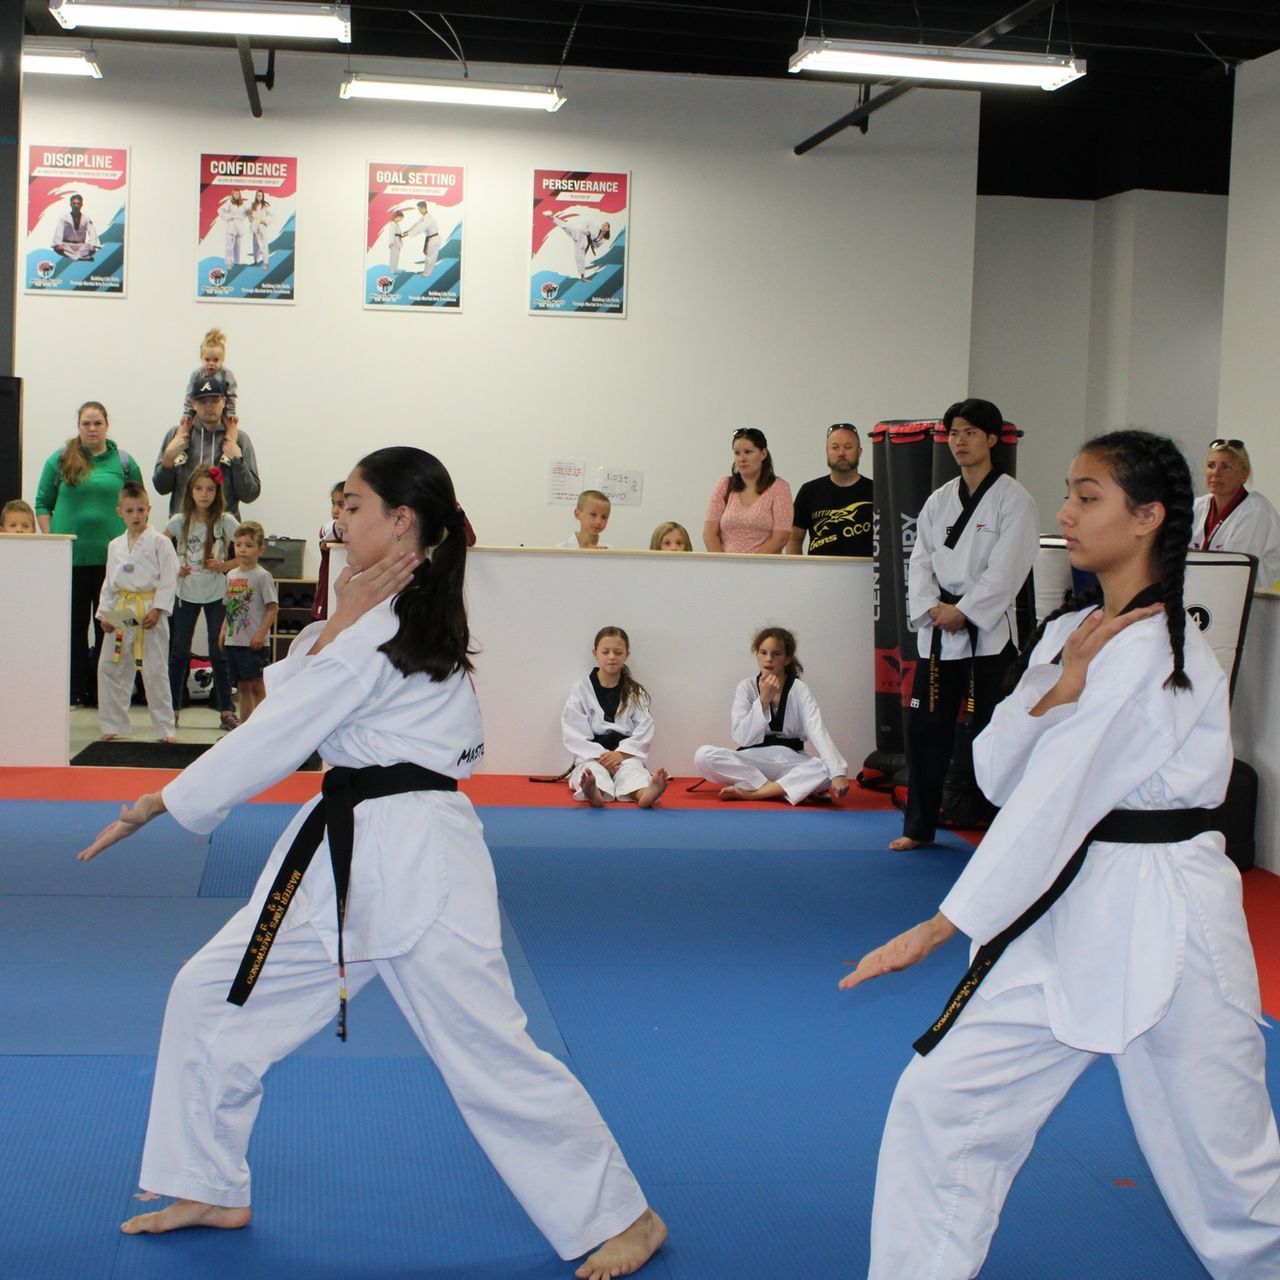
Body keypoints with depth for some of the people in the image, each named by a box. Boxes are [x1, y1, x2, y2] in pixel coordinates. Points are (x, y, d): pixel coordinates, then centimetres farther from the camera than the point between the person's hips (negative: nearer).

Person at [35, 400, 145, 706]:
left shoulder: (124, 462, 6)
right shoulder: (60, 460, 5)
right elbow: (42, 504, 7)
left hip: (112, 556, 0)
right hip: (69, 556, 0)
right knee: (74, 623, 5)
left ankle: (102, 691, 10)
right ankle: (76, 689, 12)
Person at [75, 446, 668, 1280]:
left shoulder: (383, 631, -16)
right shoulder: (400, 615, 13)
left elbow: (275, 735, -14)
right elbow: (285, 696, 6)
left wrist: (157, 805, -6)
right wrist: (337, 627, -9)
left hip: (416, 866, -10)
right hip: (348, 856, 10)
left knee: (494, 1060, -4)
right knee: (210, 995, 11)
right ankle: (212, 1192, 27)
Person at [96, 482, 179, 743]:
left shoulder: (160, 543, -4)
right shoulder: (115, 546, 11)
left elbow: (168, 580, -8)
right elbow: (109, 582, 13)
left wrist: (157, 609, -16)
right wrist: (104, 613, 4)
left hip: (150, 611, -5)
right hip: (120, 614, 5)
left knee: (156, 672, -2)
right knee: (109, 668, 6)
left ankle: (165, 728, 6)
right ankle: (113, 725, 18)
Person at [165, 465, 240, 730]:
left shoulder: (226, 522, -5)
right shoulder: (180, 522, -1)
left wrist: (224, 566, -14)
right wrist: (173, 568, -6)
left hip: (216, 595, -1)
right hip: (186, 593, 2)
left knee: (219, 653, 1)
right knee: (179, 652, 7)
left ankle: (226, 710, 7)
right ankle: (173, 708, 15)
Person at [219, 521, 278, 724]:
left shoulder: (262, 576, -8)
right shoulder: (231, 575, 12)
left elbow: (273, 608, -12)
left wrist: (261, 633, -18)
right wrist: (223, 630, 8)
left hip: (254, 644, -7)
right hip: (233, 641, 7)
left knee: (257, 686, -3)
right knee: (242, 686, 14)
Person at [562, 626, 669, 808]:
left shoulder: (636, 692, 9)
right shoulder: (580, 690, 4)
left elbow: (644, 730, 0)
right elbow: (573, 733, -4)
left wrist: (621, 754, -15)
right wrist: (601, 755, -15)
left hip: (626, 756, 1)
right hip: (592, 757, -1)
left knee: (632, 770, -33)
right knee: (594, 772, -36)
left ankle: (646, 794, -68)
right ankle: (594, 794, -72)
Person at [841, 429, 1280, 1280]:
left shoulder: (1156, 651, -17)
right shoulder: (1072, 632, 9)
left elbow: (1050, 805, -21)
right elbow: (996, 775, 2)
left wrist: (940, 929, -19)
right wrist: (1058, 692, -17)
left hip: (1163, 925, -7)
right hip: (1068, 914, 7)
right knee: (940, 1097, 4)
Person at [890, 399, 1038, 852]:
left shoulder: (1012, 499, -5)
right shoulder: (939, 500, 13)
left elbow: (1006, 569, -12)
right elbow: (920, 561, 8)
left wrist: (963, 611, -15)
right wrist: (932, 606, -8)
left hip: (987, 632, -5)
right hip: (936, 631, 6)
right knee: (925, 729, 8)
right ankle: (919, 826, 19)